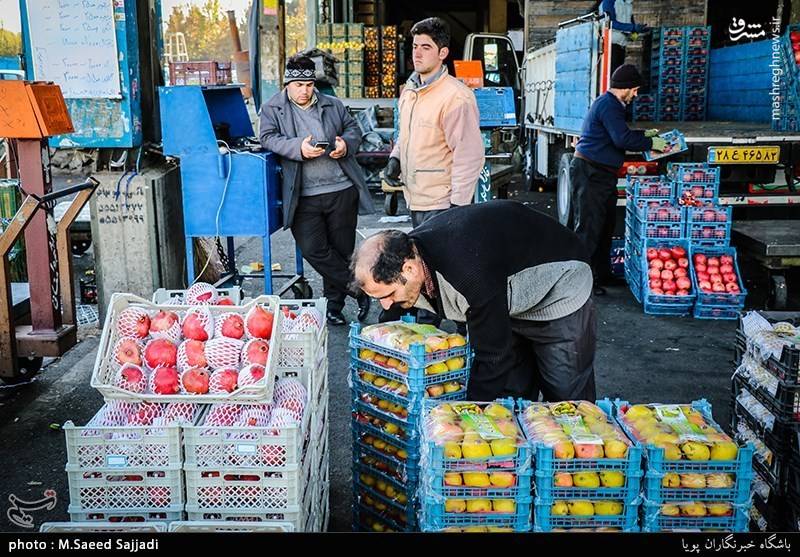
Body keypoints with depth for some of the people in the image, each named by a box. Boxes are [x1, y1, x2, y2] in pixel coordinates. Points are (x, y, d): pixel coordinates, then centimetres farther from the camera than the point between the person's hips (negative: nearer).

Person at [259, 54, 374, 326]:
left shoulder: (333, 105, 13)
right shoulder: (272, 109, 6)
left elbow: (354, 129, 17)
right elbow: (268, 138, -7)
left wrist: (346, 144, -7)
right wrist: (299, 148, -23)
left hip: (341, 190, 2)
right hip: (304, 197, -1)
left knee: (342, 249, 7)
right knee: (313, 250, -8)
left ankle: (334, 303, 24)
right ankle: (358, 289, 7)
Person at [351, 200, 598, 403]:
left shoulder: (471, 275, -45)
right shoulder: (406, 251, -19)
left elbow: (493, 357, -35)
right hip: (508, 299, 7)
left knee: (568, 399, -2)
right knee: (510, 394, 9)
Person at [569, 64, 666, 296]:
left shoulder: (611, 104, 19)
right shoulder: (608, 105, -14)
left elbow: (618, 135, 29)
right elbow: (622, 139, -23)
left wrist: (644, 135, 20)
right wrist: (650, 143, -11)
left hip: (602, 174, 11)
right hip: (590, 173, -11)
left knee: (606, 225, 15)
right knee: (588, 228, -10)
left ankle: (601, 274, 24)